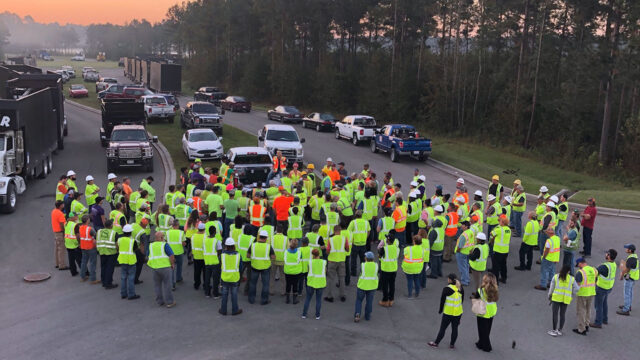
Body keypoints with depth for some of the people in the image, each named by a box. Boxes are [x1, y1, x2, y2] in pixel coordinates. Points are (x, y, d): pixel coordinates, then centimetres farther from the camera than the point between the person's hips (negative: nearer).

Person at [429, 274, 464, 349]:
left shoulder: (447, 289, -17)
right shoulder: (460, 288, -2)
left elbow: (442, 300, -9)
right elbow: (462, 299, 8)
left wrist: (440, 310, 5)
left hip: (448, 313, -4)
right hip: (458, 313, 4)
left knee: (443, 328, 7)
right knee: (455, 328, 14)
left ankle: (436, 343, 18)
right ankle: (452, 344, 24)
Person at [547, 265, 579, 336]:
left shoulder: (556, 276, -3)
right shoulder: (571, 279, 0)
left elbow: (551, 287, 2)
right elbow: (576, 288, 2)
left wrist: (550, 295, 17)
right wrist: (571, 294, 17)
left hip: (556, 298, -2)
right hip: (566, 299, 2)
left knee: (555, 314, 2)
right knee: (562, 314, 11)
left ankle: (554, 330, 2)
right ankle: (560, 330, 16)